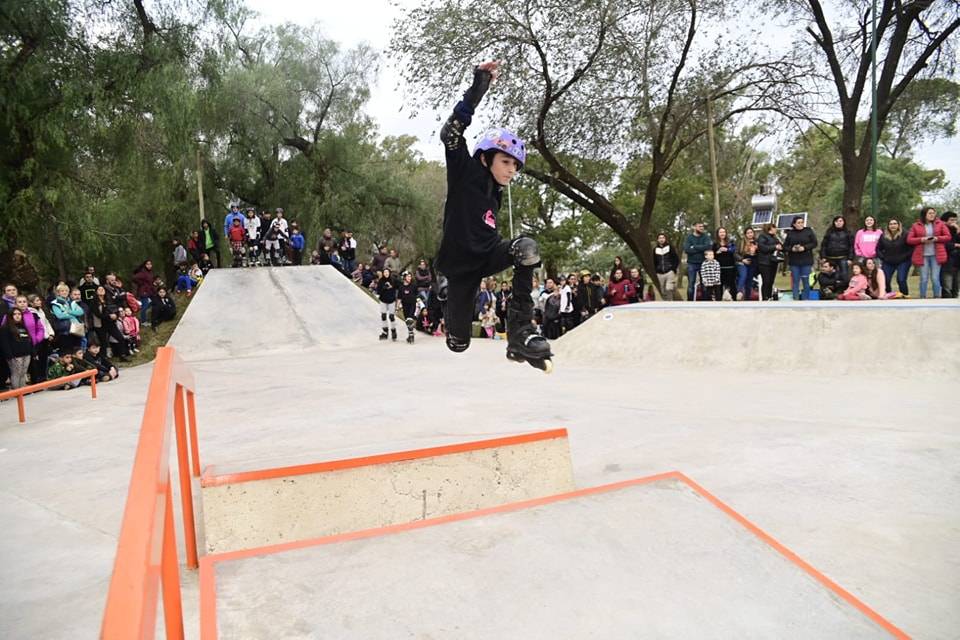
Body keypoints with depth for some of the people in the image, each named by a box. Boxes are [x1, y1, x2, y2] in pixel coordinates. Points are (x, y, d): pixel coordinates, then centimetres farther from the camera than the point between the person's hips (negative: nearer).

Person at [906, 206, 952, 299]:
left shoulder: (940, 223, 8)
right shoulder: (916, 225, 5)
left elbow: (948, 236, 5)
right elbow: (909, 240, 2)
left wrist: (937, 238, -11)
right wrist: (922, 239, -13)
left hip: (936, 255, 1)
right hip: (923, 255, 0)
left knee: (935, 278, -1)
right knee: (924, 279, 1)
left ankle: (937, 297, 8)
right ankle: (922, 298, 9)